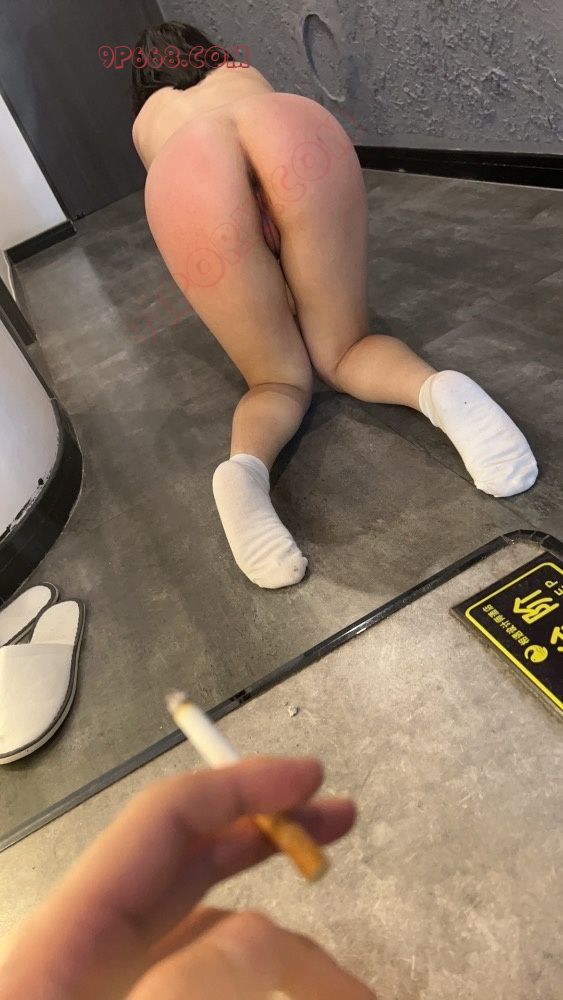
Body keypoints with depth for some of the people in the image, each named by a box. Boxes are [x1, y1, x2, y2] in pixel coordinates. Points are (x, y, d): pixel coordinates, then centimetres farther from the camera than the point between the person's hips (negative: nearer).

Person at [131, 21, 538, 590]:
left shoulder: (144, 124, 41)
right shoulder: (242, 72, 44)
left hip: (186, 177, 0)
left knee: (280, 380, 8)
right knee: (345, 353, 13)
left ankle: (245, 467, -24)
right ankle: (439, 391, -19)